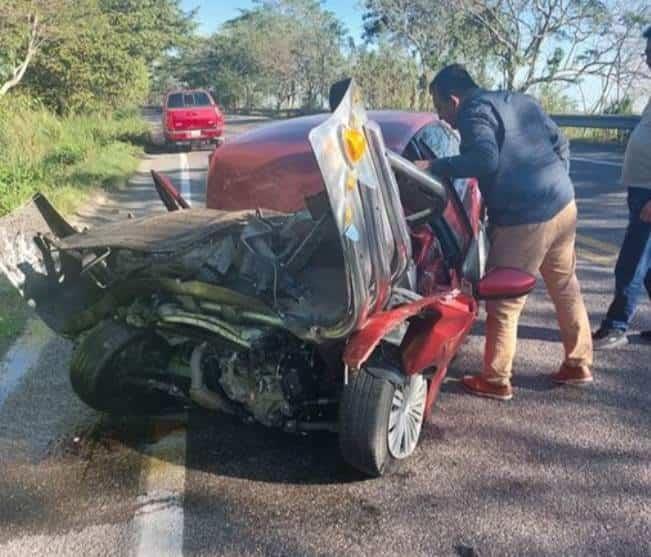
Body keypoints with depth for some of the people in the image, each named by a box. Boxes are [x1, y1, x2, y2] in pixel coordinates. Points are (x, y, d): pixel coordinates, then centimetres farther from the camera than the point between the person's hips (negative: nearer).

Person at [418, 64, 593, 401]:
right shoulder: (520, 101, 16)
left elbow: (486, 159, -27)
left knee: (503, 303, 3)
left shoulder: (475, 111, -9)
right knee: (567, 289, 20)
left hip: (524, 220, -9)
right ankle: (579, 364, 32)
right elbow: (560, 143, 19)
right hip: (564, 205, 9)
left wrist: (434, 167, -22)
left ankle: (495, 381, 13)